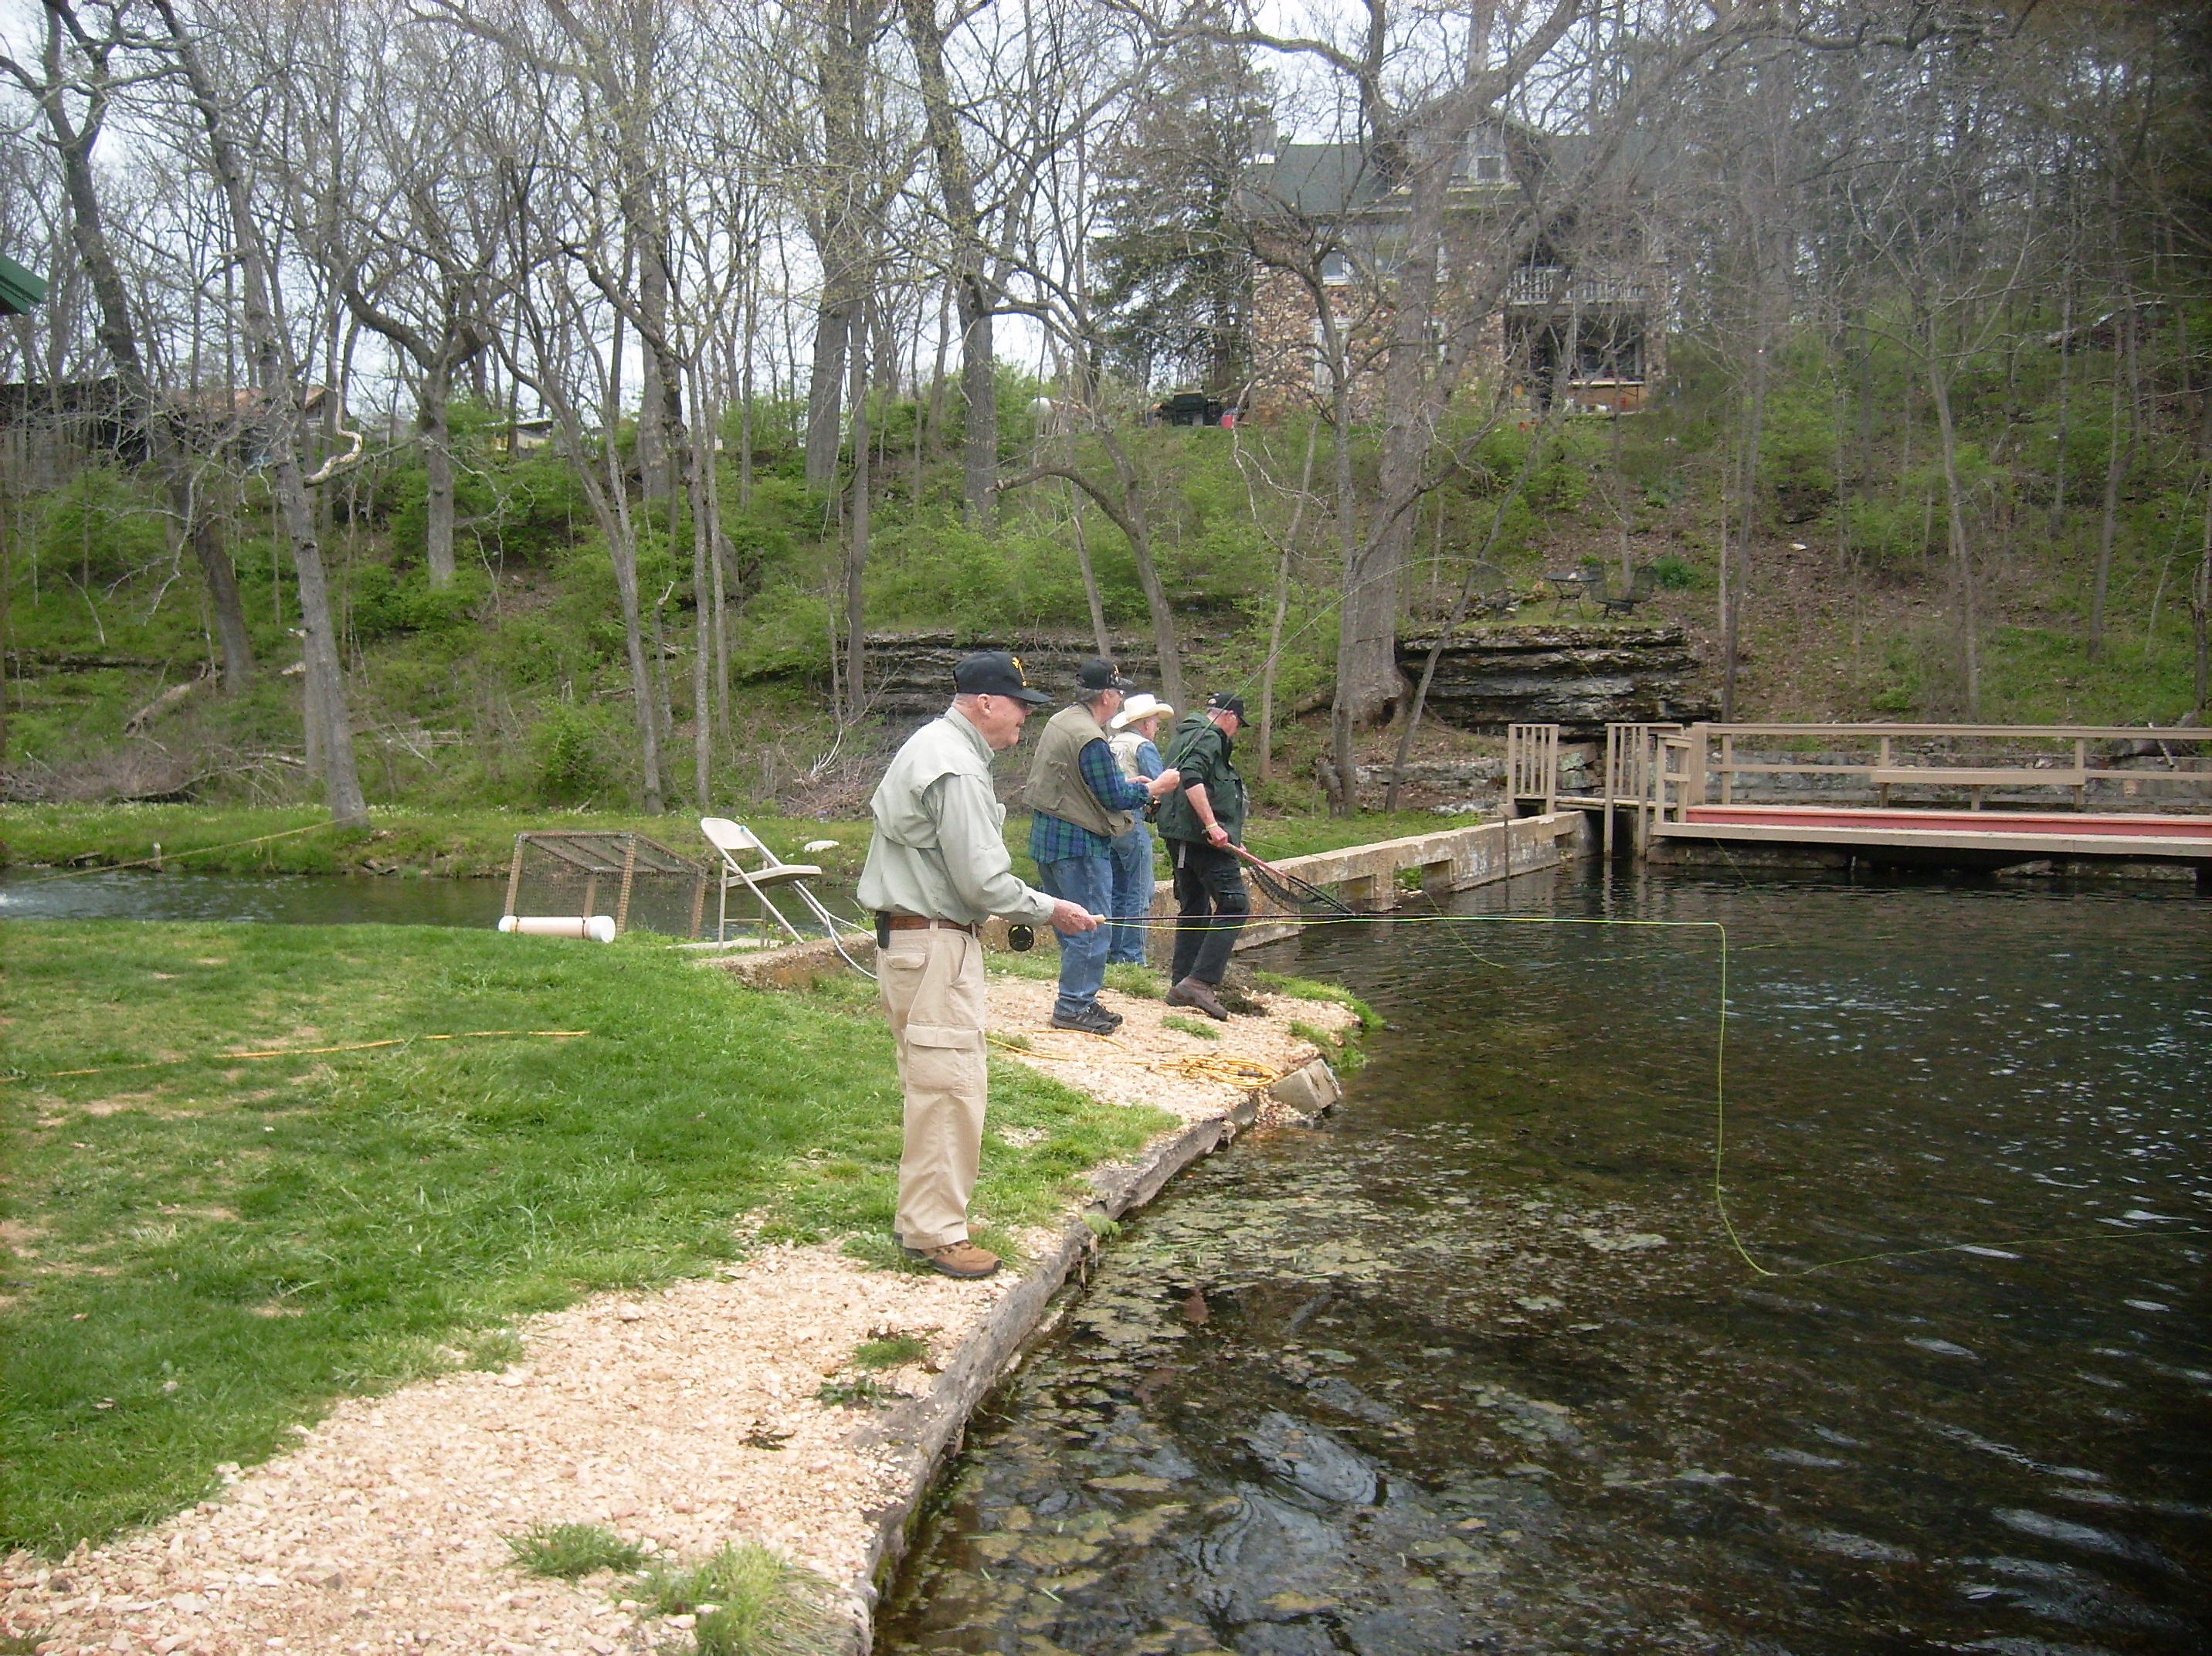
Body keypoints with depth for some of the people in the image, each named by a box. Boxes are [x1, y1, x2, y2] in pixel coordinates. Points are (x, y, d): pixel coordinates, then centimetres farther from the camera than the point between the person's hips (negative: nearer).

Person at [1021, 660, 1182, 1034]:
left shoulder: (1060, 722, 10)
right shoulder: (1090, 739, -21)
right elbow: (1114, 799, -17)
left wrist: (1125, 783, 19)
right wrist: (1153, 788, -3)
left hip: (1049, 836, 10)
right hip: (1079, 844, -10)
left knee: (1071, 925, 17)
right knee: (1091, 928, -3)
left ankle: (1078, 1001, 24)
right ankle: (1074, 1007, 1)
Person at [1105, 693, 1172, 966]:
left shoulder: (1109, 744, 15)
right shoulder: (1144, 746, -6)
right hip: (1131, 826, -8)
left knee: (1116, 892, 16)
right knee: (1139, 895, -3)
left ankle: (1112, 953, 20)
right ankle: (1131, 957, -4)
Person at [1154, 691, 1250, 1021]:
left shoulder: (1183, 736, 23)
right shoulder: (1208, 737, -8)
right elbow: (1192, 779, -24)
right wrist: (1212, 825, -26)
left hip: (1179, 838, 10)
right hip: (1202, 838, -10)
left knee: (1194, 909, 15)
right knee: (1234, 906, -10)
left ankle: (1182, 986, 16)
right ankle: (1200, 981, -17)